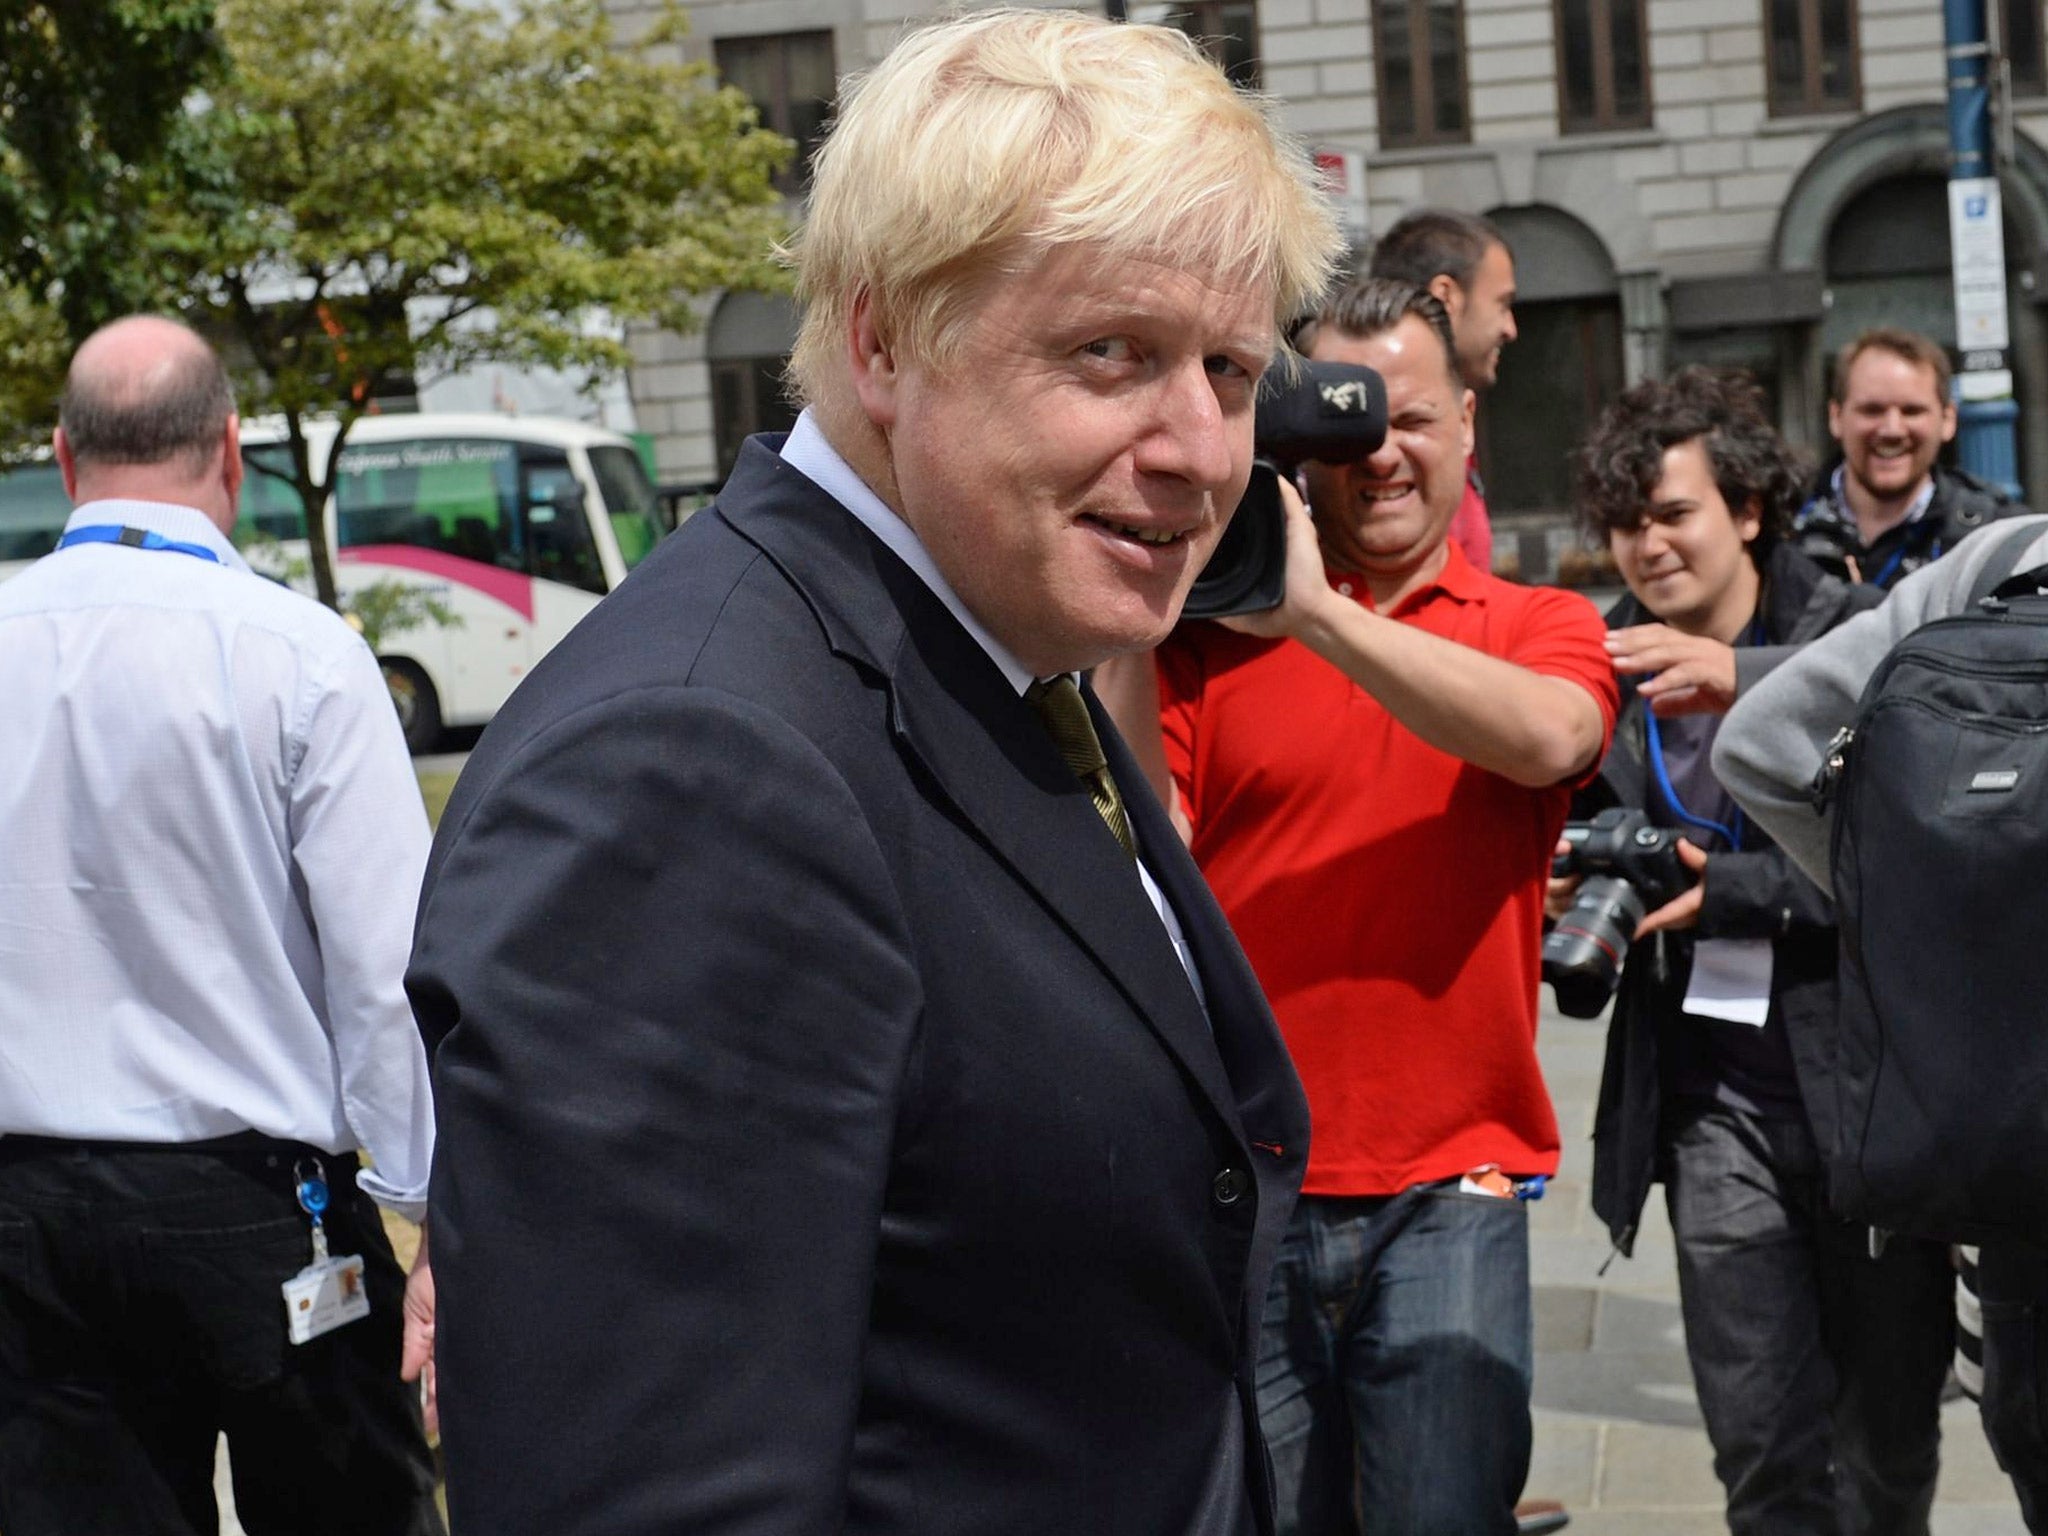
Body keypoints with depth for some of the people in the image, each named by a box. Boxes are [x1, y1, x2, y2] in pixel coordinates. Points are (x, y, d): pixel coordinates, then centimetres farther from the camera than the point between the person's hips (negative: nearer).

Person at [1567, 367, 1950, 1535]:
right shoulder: (1609, 663, 4)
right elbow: (1578, 843, 14)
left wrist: (1724, 891, -24)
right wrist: (1573, 887, -7)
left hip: (1864, 1077, -2)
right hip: (1715, 1093, 2)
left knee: (1890, 1426, 11)